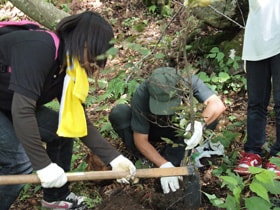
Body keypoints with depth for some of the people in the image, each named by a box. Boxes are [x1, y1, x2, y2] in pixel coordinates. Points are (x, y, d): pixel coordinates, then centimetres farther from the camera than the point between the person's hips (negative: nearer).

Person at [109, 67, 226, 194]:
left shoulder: (188, 81, -32)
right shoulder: (141, 96, -34)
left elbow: (218, 105, -39)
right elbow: (140, 138, -27)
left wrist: (200, 124, -58)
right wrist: (163, 165, -36)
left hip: (179, 127, 2)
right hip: (151, 128, -1)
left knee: (211, 118, -28)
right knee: (118, 113, -30)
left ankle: (170, 158, -19)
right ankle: (144, 159, -12)